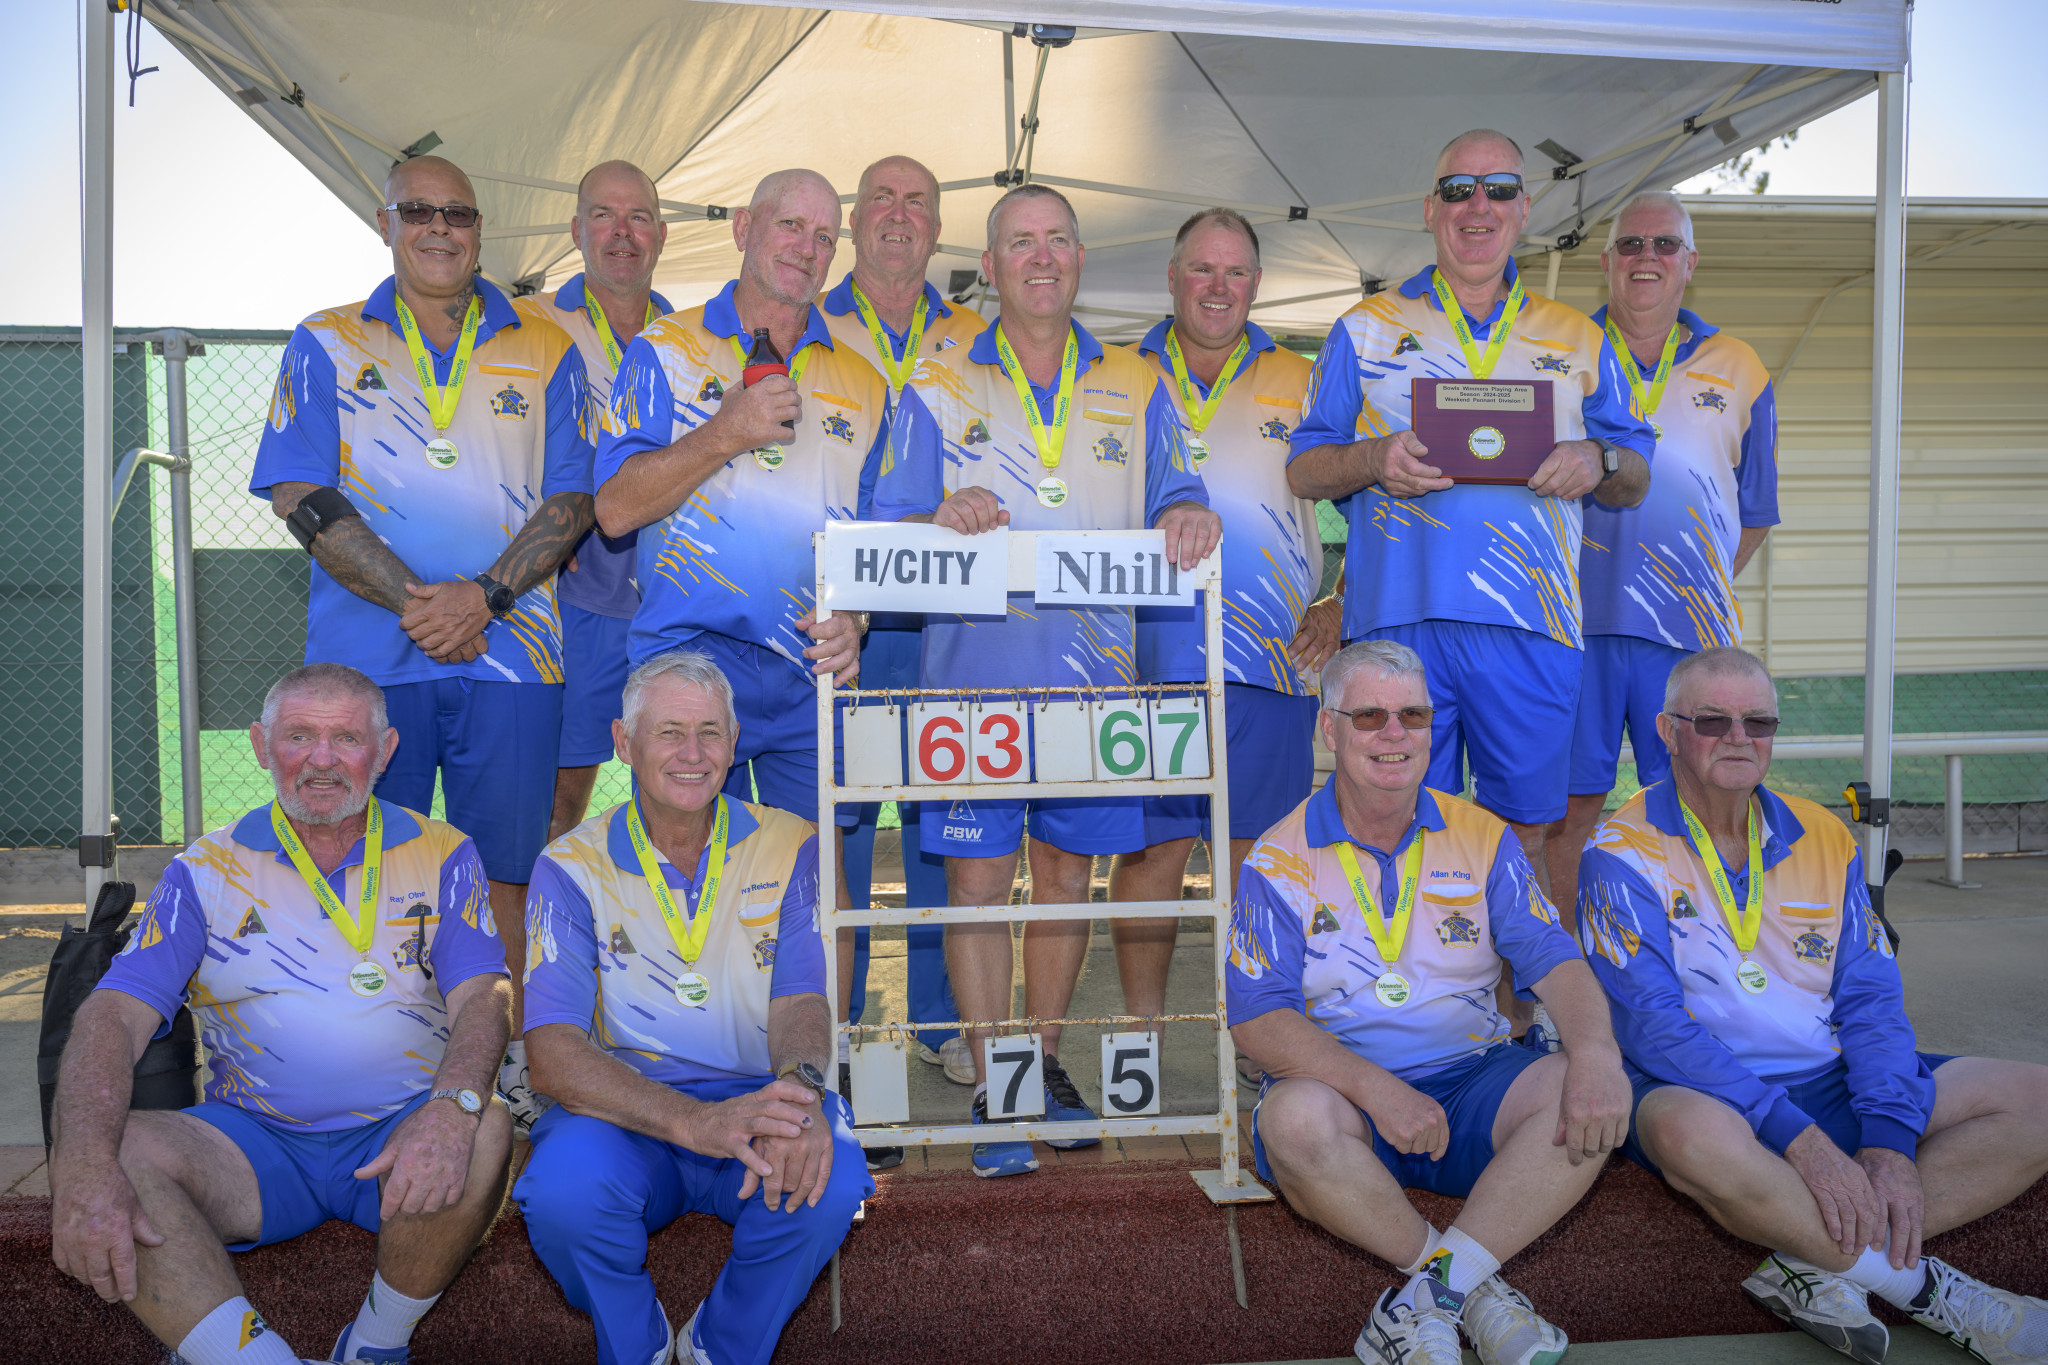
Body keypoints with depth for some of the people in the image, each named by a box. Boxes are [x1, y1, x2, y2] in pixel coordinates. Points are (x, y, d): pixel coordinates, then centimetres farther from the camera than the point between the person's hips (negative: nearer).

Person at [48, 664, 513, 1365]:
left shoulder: (442, 856, 4)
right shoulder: (206, 871, 6)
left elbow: (482, 997, -7)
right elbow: (114, 1015, -5)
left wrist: (453, 1105, -30)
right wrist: (86, 1165, -25)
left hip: (398, 1138, -1)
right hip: (255, 1140, 1)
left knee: (484, 1131, -33)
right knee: (119, 1149, -26)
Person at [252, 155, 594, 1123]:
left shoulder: (544, 353, 12)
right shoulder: (327, 346, 11)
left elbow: (571, 500, 4)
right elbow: (299, 494, 0)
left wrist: (483, 595, -11)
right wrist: (411, 600, -12)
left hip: (509, 650, 0)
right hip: (365, 651, 0)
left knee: (506, 869, 2)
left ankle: (511, 1061, 13)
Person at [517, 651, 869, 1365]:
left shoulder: (789, 846, 2)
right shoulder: (571, 868, -4)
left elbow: (802, 1002, -5)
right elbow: (551, 1053, -15)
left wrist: (798, 1089, -32)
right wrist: (692, 1121, -33)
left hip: (757, 1099, 1)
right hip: (625, 1110, 0)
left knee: (827, 1180, -31)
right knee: (563, 1189, -33)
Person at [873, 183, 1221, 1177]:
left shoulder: (1135, 390, 14)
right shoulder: (936, 392, 8)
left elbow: (1172, 502, 9)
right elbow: (888, 534, 3)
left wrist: (1188, 516, -15)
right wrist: (944, 519, -19)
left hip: (1095, 673, 2)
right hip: (974, 671, -2)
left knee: (1067, 872, 10)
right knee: (977, 878, -4)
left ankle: (1045, 1064, 26)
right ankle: (992, 1090, 7)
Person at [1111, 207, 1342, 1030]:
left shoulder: (1301, 385, 13)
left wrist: (1344, 605, 0)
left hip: (1274, 656, 1)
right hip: (1149, 654, 0)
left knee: (1259, 854, 3)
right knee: (1153, 845, 0)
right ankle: (1141, 1030, 10)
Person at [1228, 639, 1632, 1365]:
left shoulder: (1481, 838, 8)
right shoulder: (1281, 861, -2)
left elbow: (1554, 959, -2)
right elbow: (1258, 1020, -10)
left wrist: (1595, 1050, -25)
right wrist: (1375, 1089, -25)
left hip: (1473, 1084, 3)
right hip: (1346, 1092, -2)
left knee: (1589, 1096, -24)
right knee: (1297, 1117, -35)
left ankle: (1430, 1294, -23)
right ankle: (1471, 1289, -17)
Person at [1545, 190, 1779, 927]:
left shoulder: (1738, 370, 14)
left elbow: (1754, 512, 19)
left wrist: (1708, 588, 9)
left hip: (1692, 625, 2)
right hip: (1577, 617, -2)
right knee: (1570, 807, -1)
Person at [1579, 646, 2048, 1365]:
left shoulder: (1823, 839, 10)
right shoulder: (1623, 853, -7)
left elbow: (1870, 1000, 5)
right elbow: (1650, 1022, -17)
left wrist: (1891, 1142, -12)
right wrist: (1796, 1138, -25)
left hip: (1831, 1084, 6)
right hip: (1703, 1090, -6)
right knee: (1689, 1130, -40)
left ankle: (1820, 1267, -21)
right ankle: (1921, 1285, -19)